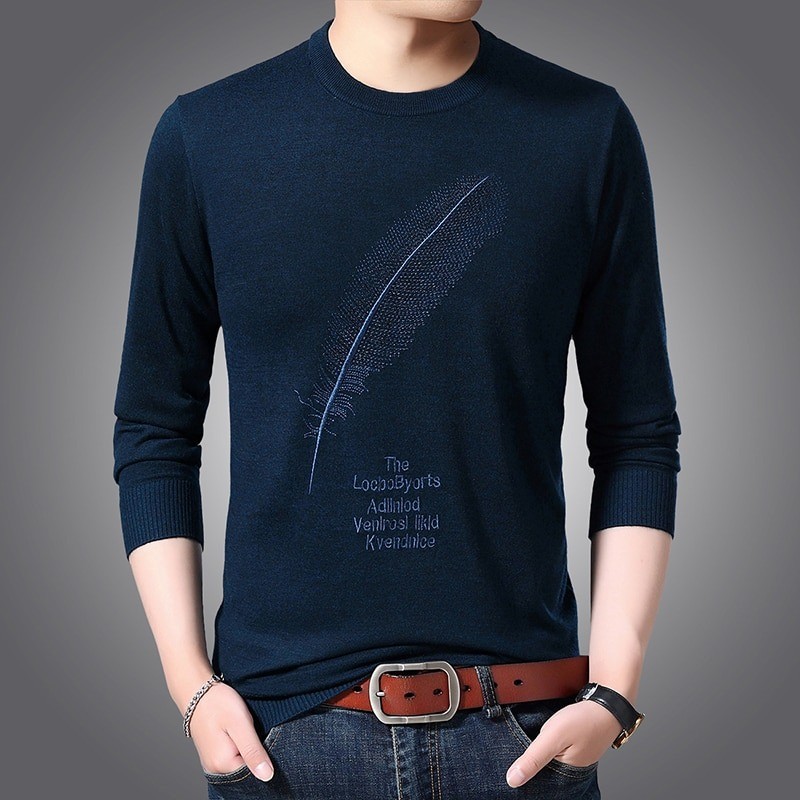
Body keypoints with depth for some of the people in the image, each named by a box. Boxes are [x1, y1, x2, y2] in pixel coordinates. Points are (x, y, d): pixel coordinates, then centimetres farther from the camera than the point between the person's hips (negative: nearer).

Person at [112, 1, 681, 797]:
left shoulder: (588, 129, -1)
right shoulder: (205, 135, -1)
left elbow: (638, 436, 2)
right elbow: (154, 427, 4)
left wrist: (614, 693, -5)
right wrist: (191, 683, -3)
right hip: (277, 723, 0)